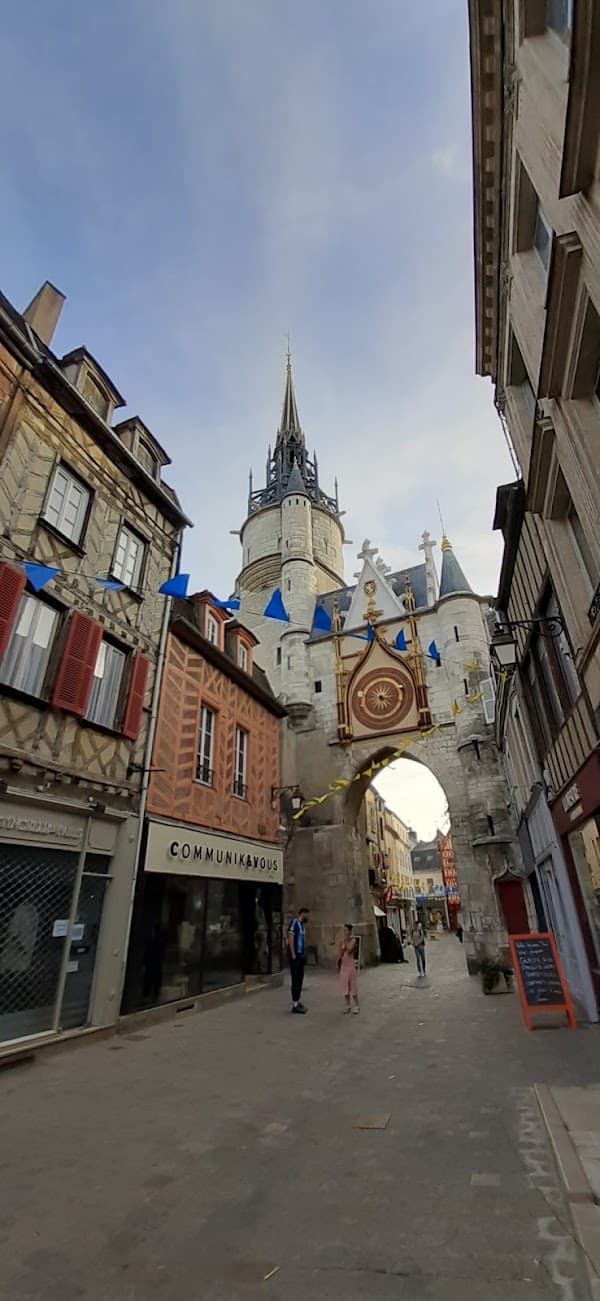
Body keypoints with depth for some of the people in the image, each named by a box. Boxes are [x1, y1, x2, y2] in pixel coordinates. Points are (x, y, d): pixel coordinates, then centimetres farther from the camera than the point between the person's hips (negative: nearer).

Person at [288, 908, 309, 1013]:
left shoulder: (301, 924, 15)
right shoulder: (294, 922, -12)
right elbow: (290, 938, -17)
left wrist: (302, 954, 11)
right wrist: (293, 954, -19)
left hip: (300, 955, 9)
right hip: (295, 955, -9)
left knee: (300, 979, 14)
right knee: (295, 979, -4)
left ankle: (297, 1001, 24)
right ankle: (295, 1004, 1)